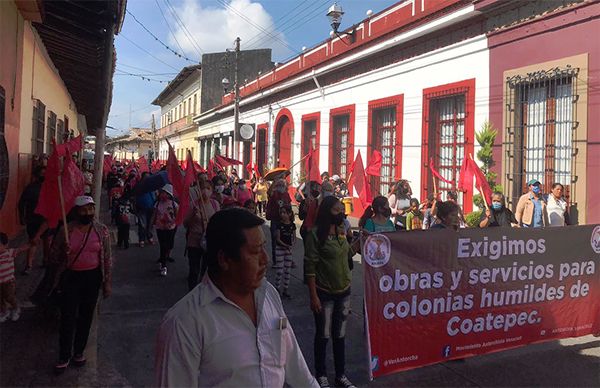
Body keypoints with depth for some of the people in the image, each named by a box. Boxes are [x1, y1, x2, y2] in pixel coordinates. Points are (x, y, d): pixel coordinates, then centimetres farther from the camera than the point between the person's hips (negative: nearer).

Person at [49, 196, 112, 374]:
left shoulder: (102, 230, -4)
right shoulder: (65, 230, -7)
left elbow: (107, 259, 0)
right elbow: (53, 257, 1)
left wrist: (107, 282, -1)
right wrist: (64, 253, -22)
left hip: (92, 277, 1)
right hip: (71, 277, -1)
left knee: (86, 316, 11)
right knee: (68, 318, 0)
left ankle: (79, 352, 29)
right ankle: (64, 356, 16)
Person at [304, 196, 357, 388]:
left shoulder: (342, 231, 4)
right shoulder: (315, 233, -15)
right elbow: (310, 266, -16)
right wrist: (313, 295, -17)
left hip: (344, 291, 5)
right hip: (324, 293, -5)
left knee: (340, 335, 14)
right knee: (323, 335, 9)